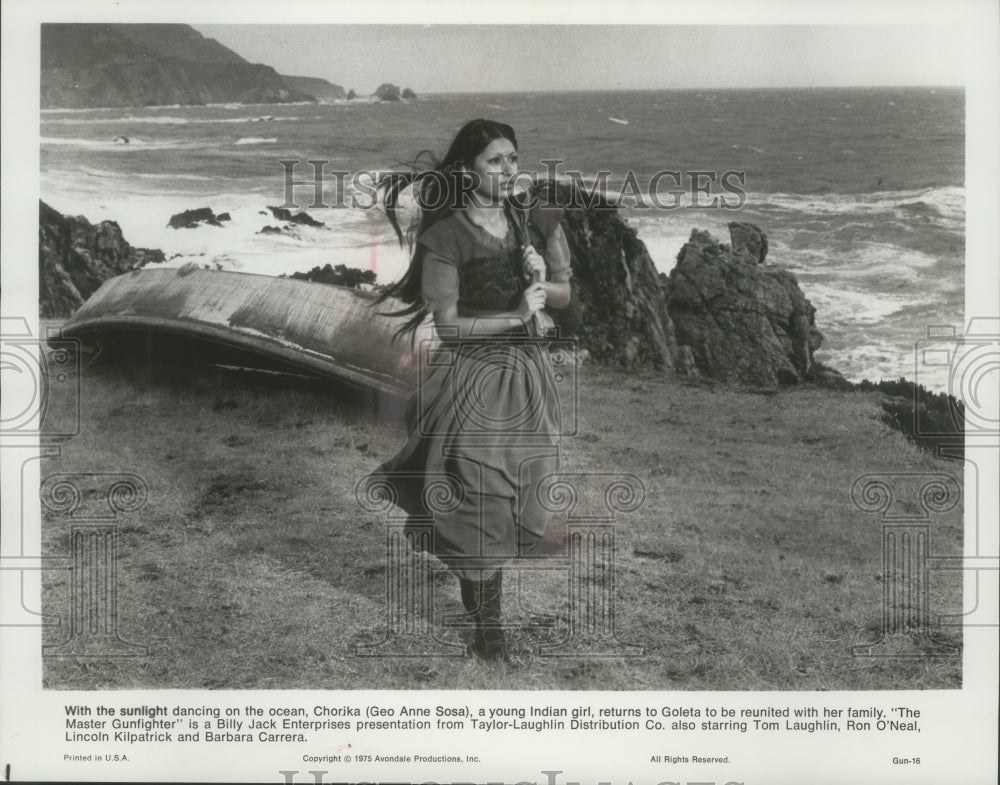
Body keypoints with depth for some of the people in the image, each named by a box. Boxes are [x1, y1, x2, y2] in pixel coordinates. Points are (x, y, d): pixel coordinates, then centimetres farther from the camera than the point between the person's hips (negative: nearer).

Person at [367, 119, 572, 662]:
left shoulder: (535, 223, 1)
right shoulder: (446, 236, -13)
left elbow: (564, 294, 10)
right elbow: (447, 324, -13)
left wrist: (541, 281, -12)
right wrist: (517, 316, -16)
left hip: (526, 375, 5)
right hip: (473, 378, -5)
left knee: (515, 495, 14)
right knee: (478, 503, 3)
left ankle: (482, 592, 36)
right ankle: (486, 627, 18)